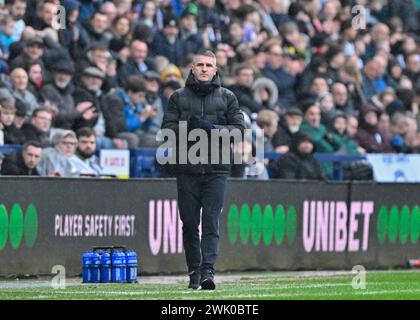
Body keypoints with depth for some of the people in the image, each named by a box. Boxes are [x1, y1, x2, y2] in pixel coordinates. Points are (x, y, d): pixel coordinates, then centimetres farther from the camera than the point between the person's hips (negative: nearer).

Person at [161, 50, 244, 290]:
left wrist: (213, 129, -12)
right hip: (187, 169, 1)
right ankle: (194, 271, 12)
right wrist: (188, 126, -13)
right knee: (190, 223, 4)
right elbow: (167, 129, 5)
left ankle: (208, 270, -18)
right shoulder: (179, 97, 12)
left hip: (216, 169, -1)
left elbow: (239, 129, 3)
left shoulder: (227, 97, 10)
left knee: (211, 221, -11)